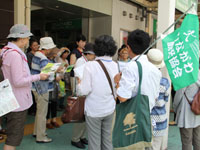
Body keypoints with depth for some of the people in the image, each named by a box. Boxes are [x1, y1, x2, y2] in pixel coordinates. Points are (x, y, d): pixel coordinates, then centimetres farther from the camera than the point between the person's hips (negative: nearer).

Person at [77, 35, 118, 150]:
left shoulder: (90, 65, -17)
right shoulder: (115, 65, -4)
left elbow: (85, 90, -15)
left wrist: (80, 83, 3)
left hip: (94, 110, -4)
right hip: (109, 109, 4)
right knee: (107, 139, 18)